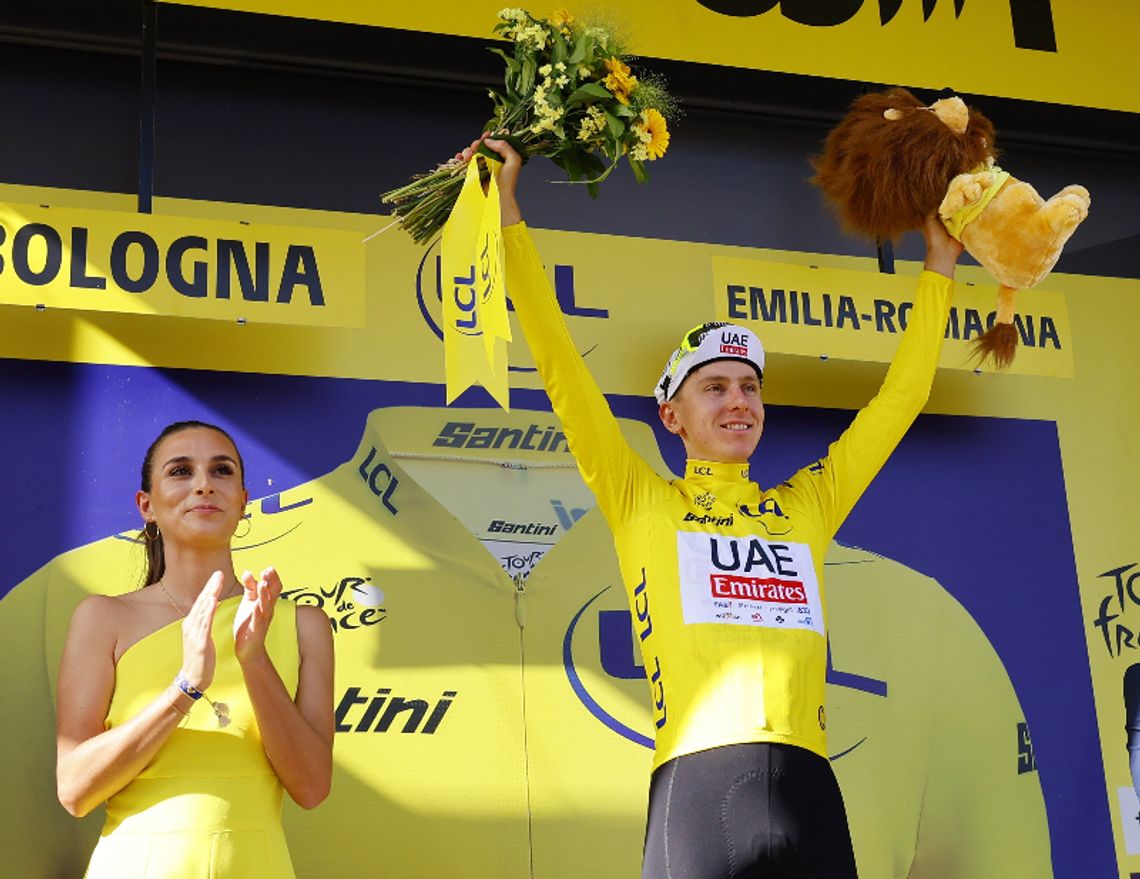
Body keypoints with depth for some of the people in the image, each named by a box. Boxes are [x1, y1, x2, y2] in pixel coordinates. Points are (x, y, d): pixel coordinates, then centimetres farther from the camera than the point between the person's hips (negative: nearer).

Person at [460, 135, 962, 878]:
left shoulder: (806, 505, 18)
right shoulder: (640, 503, 10)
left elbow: (899, 400, 26)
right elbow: (561, 365, 6)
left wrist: (939, 270, 30)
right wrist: (507, 214, 5)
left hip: (807, 790, 3)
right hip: (697, 791, -3)